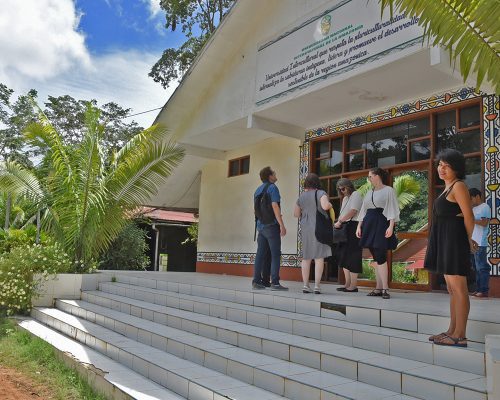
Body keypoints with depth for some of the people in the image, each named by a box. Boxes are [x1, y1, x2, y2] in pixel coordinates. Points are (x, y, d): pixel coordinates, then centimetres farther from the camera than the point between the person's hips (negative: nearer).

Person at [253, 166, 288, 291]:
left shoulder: (258, 190, 16)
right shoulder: (272, 187, -8)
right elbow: (275, 206, -16)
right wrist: (282, 225, -17)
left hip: (260, 226, 8)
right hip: (271, 225, -8)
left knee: (261, 253, 8)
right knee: (275, 254, -6)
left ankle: (256, 281, 8)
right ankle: (275, 282, -9)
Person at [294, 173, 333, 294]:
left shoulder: (301, 196, 10)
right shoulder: (321, 193, -5)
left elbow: (296, 214, 15)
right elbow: (325, 206, -22)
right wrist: (330, 204, -1)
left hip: (305, 228, 4)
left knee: (306, 257, 9)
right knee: (319, 257, -1)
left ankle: (305, 285, 9)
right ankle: (317, 285, -4)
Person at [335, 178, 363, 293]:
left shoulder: (356, 194, -4)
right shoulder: (345, 198, 23)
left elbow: (353, 211, -15)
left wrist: (340, 221, -15)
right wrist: (338, 223, 4)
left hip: (353, 227, -9)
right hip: (345, 228, 9)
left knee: (352, 256, -8)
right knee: (344, 255, 8)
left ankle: (353, 285, -4)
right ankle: (347, 284, 13)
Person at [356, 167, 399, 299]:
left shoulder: (388, 190, -1)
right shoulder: (369, 192, 17)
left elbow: (392, 210, -8)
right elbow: (363, 211, 18)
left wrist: (391, 226, -18)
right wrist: (359, 226, 11)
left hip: (381, 225, -6)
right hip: (369, 225, 6)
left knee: (380, 257, -12)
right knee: (376, 258, 6)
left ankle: (385, 289, -9)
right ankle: (378, 288, 9)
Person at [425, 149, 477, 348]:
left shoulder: (458, 186, -10)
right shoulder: (448, 188, 19)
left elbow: (469, 217, -14)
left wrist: (468, 240, -1)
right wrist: (468, 240, 11)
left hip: (455, 241, -10)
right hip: (445, 242, 10)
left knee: (458, 289, -7)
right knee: (452, 289, 12)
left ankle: (460, 335, -2)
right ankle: (452, 331, 20)